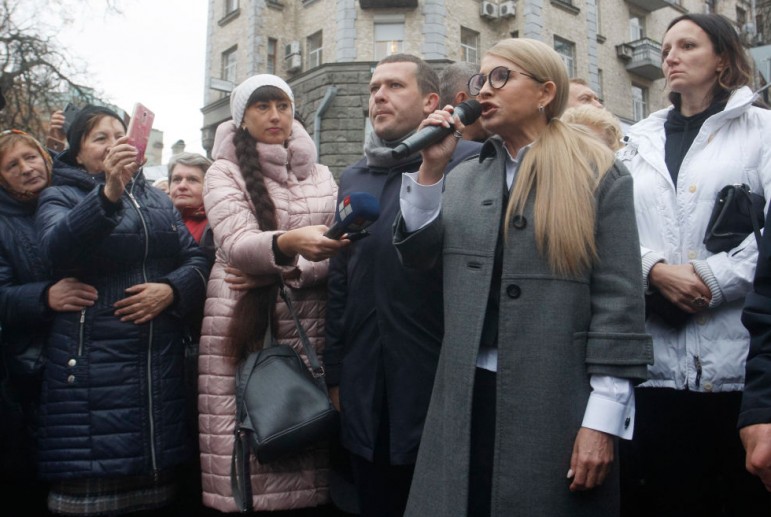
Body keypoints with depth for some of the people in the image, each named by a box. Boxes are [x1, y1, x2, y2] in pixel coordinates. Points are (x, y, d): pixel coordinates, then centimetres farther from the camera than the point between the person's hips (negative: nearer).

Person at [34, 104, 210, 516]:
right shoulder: (60, 197, 5)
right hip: (93, 365, -4)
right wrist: (109, 193, -32)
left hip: (161, 365, 4)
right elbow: (57, 248, -17)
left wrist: (171, 289, -10)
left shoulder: (158, 200, 18)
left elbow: (196, 259, 11)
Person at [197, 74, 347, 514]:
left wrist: (278, 273, -7)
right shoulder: (225, 173, 4)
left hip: (310, 325, 3)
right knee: (251, 452, -4)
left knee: (312, 456, -2)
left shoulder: (321, 175, 15)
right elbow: (237, 244, -12)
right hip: (245, 327, -2)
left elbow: (338, 252, 9)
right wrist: (288, 244, -33)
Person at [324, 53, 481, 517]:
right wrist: (336, 372, 15)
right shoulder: (353, 178, 14)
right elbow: (340, 282, 15)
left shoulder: (468, 163, -4)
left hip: (443, 387, -5)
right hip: (366, 392, 6)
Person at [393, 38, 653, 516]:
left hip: (558, 401, -4)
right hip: (469, 396, 4)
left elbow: (618, 298, -7)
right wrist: (430, 168, -3)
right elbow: (416, 255, 5)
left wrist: (603, 418, -11)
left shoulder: (600, 176, -2)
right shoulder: (463, 178, 12)